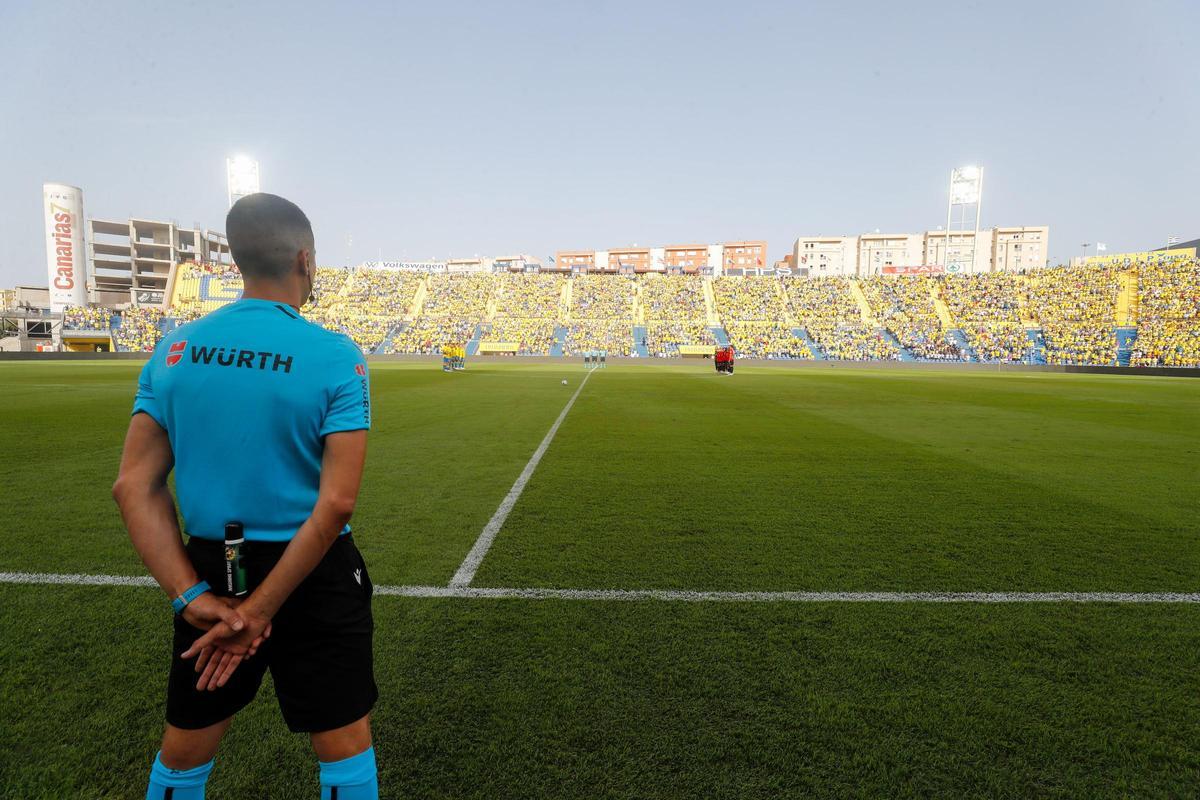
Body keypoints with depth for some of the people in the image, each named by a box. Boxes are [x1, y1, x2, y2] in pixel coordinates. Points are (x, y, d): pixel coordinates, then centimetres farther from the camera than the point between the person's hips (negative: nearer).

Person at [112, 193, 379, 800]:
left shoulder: (175, 350, -2)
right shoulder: (335, 357, -15)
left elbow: (134, 487, -4)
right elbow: (336, 503, -20)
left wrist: (192, 596, -7)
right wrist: (259, 611, -14)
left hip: (210, 570, 5)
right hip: (311, 575, -4)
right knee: (345, 750, 14)